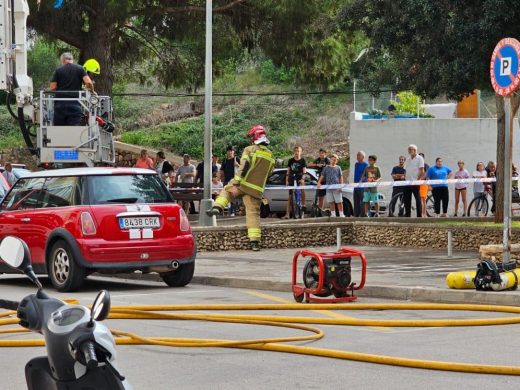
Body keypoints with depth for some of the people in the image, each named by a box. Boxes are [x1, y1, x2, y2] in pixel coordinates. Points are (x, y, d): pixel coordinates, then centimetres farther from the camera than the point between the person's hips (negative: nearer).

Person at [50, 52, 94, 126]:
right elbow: (88, 82, -6)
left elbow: (52, 87, 0)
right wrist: (91, 91, 12)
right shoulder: (80, 69, 7)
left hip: (60, 104, 1)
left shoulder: (58, 70, 8)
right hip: (75, 104, 0)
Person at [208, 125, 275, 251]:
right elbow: (268, 174, 20)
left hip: (243, 184, -3)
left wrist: (237, 180, -18)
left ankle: (217, 207, 0)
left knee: (226, 191, 24)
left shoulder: (250, 150, -3)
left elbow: (244, 165, -16)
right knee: (254, 213, 4)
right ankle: (254, 242, -4)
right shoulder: (270, 156, 13)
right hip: (257, 189, 3)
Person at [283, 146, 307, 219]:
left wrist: (302, 178, -25)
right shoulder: (291, 160, 7)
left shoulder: (302, 160, 1)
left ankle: (303, 204, -23)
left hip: (299, 179, -3)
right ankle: (287, 214, 3)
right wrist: (286, 180, 3)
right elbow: (288, 171, 11)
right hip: (292, 179, 3)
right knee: (290, 196, 2)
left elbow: (304, 170, -9)